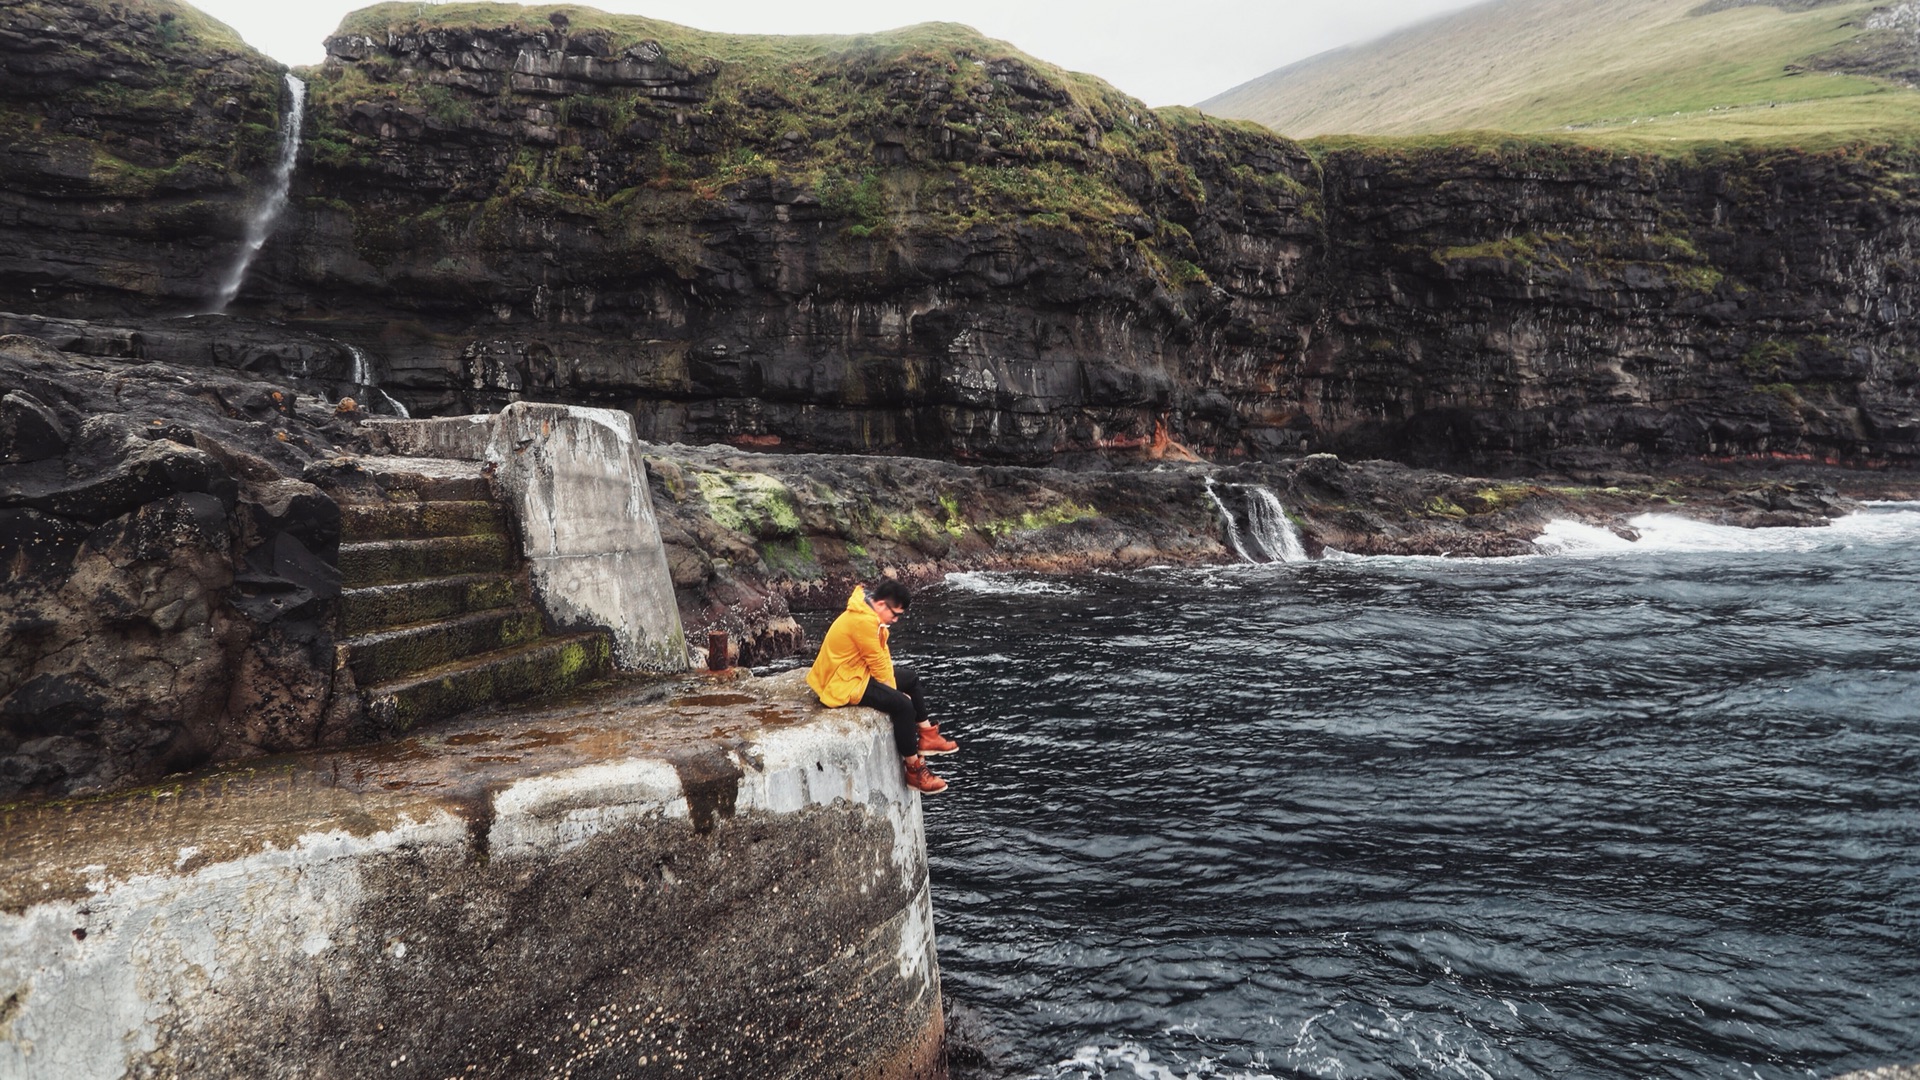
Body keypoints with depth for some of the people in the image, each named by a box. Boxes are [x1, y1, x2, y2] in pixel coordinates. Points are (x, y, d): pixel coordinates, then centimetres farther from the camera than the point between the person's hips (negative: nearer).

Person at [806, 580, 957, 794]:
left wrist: (894, 688, 1)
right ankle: (914, 770, -10)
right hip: (845, 683, -11)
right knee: (903, 705, -20)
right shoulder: (863, 621, -27)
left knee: (911, 678, 19)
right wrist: (895, 691, -8)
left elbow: (882, 654, 7)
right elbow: (878, 662, -21)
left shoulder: (869, 614, 5)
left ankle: (927, 736, 25)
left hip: (859, 670, 11)